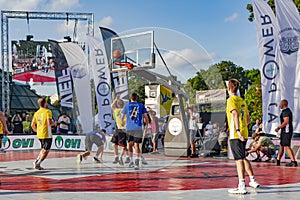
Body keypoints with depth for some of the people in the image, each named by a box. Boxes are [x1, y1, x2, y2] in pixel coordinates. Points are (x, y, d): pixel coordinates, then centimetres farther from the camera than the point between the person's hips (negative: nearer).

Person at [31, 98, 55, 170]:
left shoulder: (36, 113, 8)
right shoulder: (48, 111, -10)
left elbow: (32, 125, 8)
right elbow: (49, 123, -22)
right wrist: (53, 123, -1)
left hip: (39, 135, 7)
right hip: (47, 134, -7)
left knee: (43, 149, 24)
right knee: (46, 150, 4)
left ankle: (36, 161, 14)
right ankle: (38, 164, 0)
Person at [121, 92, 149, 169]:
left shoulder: (126, 105, 8)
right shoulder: (141, 106, 8)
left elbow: (122, 117, 13)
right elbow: (146, 118, 4)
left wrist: (122, 123, 33)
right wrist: (146, 127, 15)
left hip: (129, 128, 1)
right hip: (138, 128, -1)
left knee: (130, 144, 18)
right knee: (136, 145, -5)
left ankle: (131, 161, 23)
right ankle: (137, 162, -21)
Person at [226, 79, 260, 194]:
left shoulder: (231, 100, -7)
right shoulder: (242, 101, 16)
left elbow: (235, 114, -24)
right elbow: (248, 119, 21)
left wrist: (238, 130, -30)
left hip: (236, 135, -8)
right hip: (244, 134, 8)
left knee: (239, 159, -9)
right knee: (243, 158, 20)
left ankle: (242, 187, -11)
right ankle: (253, 181, 28)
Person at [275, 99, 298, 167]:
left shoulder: (285, 111, -14)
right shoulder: (288, 110, 19)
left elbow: (286, 122, -25)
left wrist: (278, 128, -16)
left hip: (286, 131, -11)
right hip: (285, 131, 11)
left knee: (287, 146, -12)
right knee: (281, 145, 16)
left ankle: (293, 161, -15)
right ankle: (278, 161, 25)